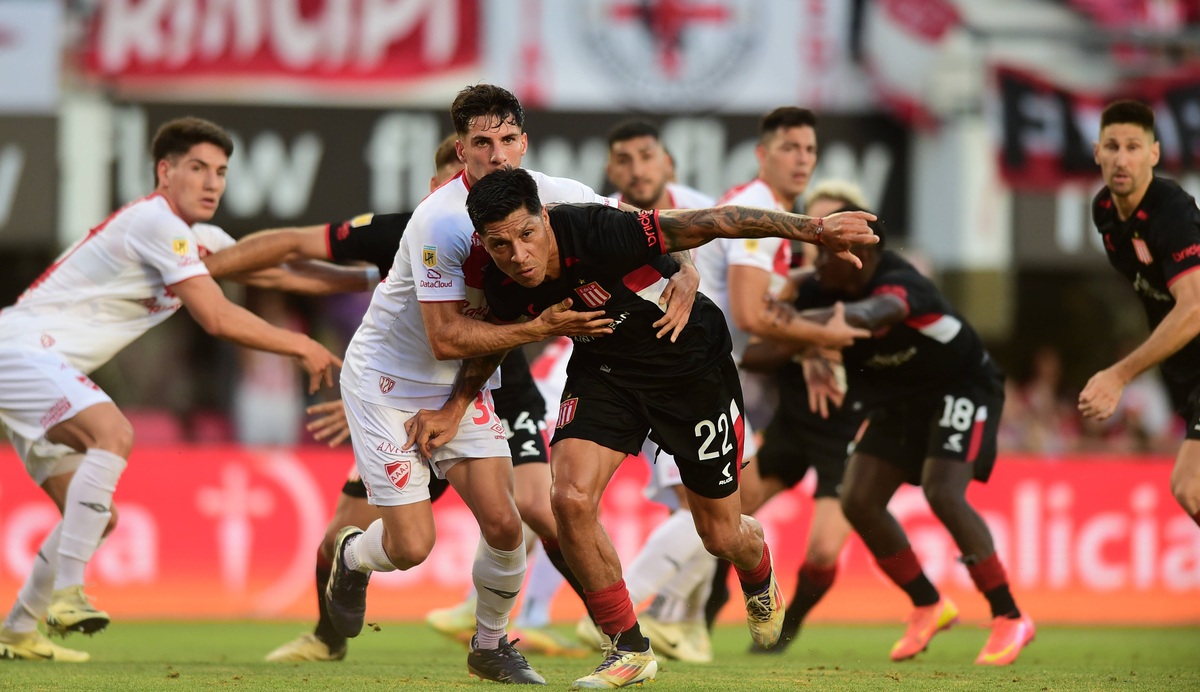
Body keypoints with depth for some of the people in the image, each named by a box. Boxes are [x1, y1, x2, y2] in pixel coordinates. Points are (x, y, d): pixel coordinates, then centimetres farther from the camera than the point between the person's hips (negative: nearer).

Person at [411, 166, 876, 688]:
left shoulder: (595, 233, -37)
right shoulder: (502, 287, -18)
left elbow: (710, 223, -32)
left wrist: (812, 229, -32)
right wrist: (454, 409, 0)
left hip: (692, 363, -3)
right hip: (605, 368, 4)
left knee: (721, 536, 7)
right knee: (570, 499, -20)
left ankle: (760, 581, 48)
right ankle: (629, 649, -2)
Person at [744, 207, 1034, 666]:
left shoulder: (899, 285, -35)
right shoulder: (822, 289, -13)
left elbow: (866, 314, -57)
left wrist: (796, 321, -67)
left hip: (961, 388, -8)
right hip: (899, 399, 8)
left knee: (943, 493, -26)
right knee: (858, 501, -3)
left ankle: (1009, 619, -16)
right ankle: (929, 608, 14)